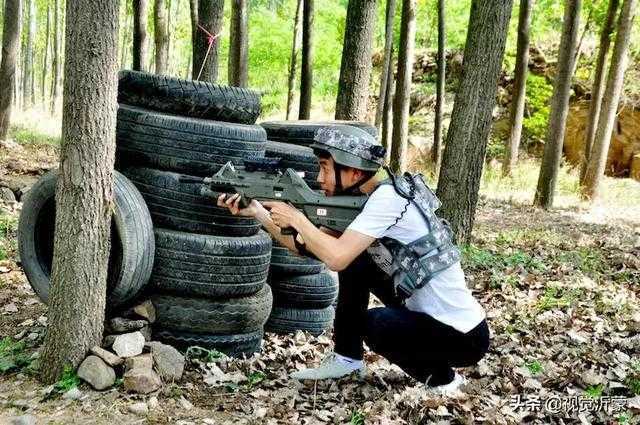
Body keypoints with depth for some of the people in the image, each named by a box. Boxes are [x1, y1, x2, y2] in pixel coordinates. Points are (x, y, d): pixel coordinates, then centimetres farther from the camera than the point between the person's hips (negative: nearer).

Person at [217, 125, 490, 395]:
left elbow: (336, 258, -32)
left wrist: (296, 218, -18)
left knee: (373, 323, -28)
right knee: (354, 265, 3)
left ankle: (442, 378, -1)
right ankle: (347, 358, 15)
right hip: (424, 312, 8)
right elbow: (305, 247, 8)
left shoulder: (388, 197, -23)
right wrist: (258, 212, 1)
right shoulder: (359, 201, 4)